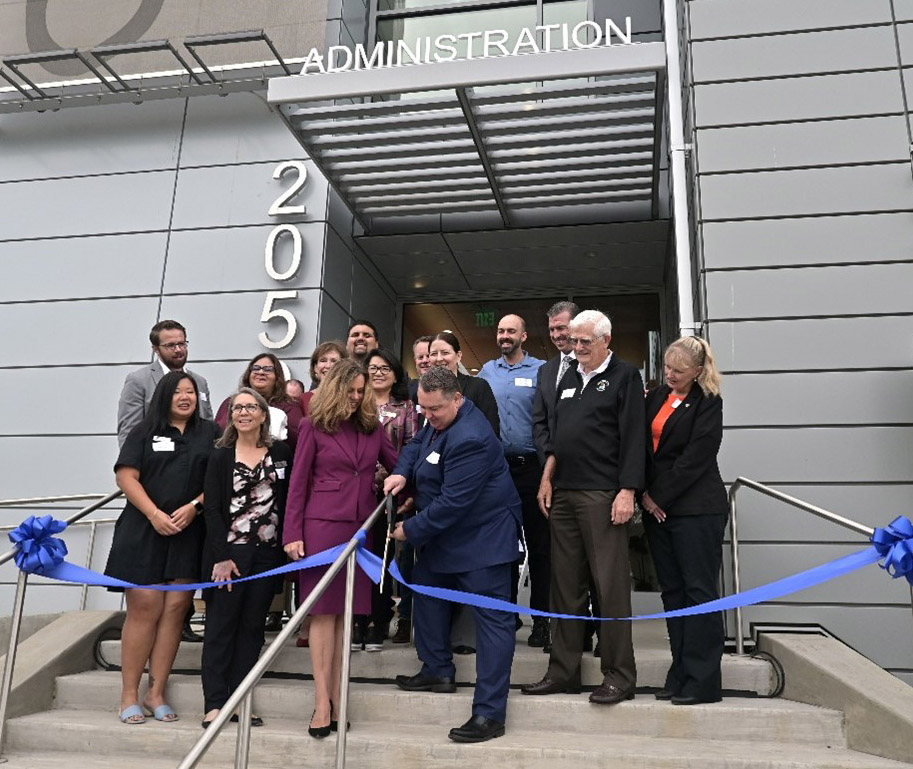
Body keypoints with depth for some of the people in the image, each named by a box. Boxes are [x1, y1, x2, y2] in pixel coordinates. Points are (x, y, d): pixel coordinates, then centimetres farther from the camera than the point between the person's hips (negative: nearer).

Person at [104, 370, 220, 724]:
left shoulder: (210, 433, 12)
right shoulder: (144, 432, 9)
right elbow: (126, 476, -1)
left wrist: (194, 506, -10)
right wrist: (154, 514, -12)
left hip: (190, 533, 2)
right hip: (144, 531, -1)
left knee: (174, 610, 1)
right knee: (144, 609, -4)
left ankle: (156, 693, 10)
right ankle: (129, 695, 6)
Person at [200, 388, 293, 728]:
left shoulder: (281, 453, 7)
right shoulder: (221, 456, 3)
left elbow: (289, 500, 6)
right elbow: (212, 509, -3)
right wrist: (221, 557, -11)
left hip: (268, 553, 2)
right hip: (229, 551, -2)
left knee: (252, 625, 7)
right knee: (221, 625, 1)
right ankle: (214, 702, 7)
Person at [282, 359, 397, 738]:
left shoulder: (372, 427, 11)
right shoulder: (314, 427, 2)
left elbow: (398, 466, 12)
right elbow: (297, 482, -1)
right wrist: (292, 533, -6)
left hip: (360, 527, 3)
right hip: (322, 525, -3)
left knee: (346, 611, 7)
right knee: (324, 611, -2)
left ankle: (336, 696, 15)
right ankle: (322, 702, 3)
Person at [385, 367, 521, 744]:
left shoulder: (469, 439, -30)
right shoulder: (439, 420, 1)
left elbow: (452, 502, -29)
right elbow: (416, 446, 16)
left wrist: (412, 530, -17)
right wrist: (401, 473, -6)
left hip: (482, 537, -11)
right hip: (444, 532, 11)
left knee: (492, 617, -5)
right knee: (426, 588, 22)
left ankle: (490, 713, -2)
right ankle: (437, 670, 39)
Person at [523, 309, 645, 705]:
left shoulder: (625, 376, 1)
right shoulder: (568, 378, 20)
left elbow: (633, 438, -7)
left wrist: (627, 492, -15)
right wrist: (547, 479, 13)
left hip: (602, 495, -7)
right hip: (563, 493, 7)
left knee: (610, 585, -4)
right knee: (565, 584, 9)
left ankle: (619, 676, 5)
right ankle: (563, 671, 17)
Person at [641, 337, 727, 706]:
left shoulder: (707, 403, -5)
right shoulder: (656, 397, 13)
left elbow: (695, 458, -11)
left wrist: (661, 497, -10)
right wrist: (645, 493, 0)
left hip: (696, 509, -6)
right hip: (658, 507, 7)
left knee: (699, 590, -2)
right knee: (672, 591, 10)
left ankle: (701, 681, 5)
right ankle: (680, 676, 18)